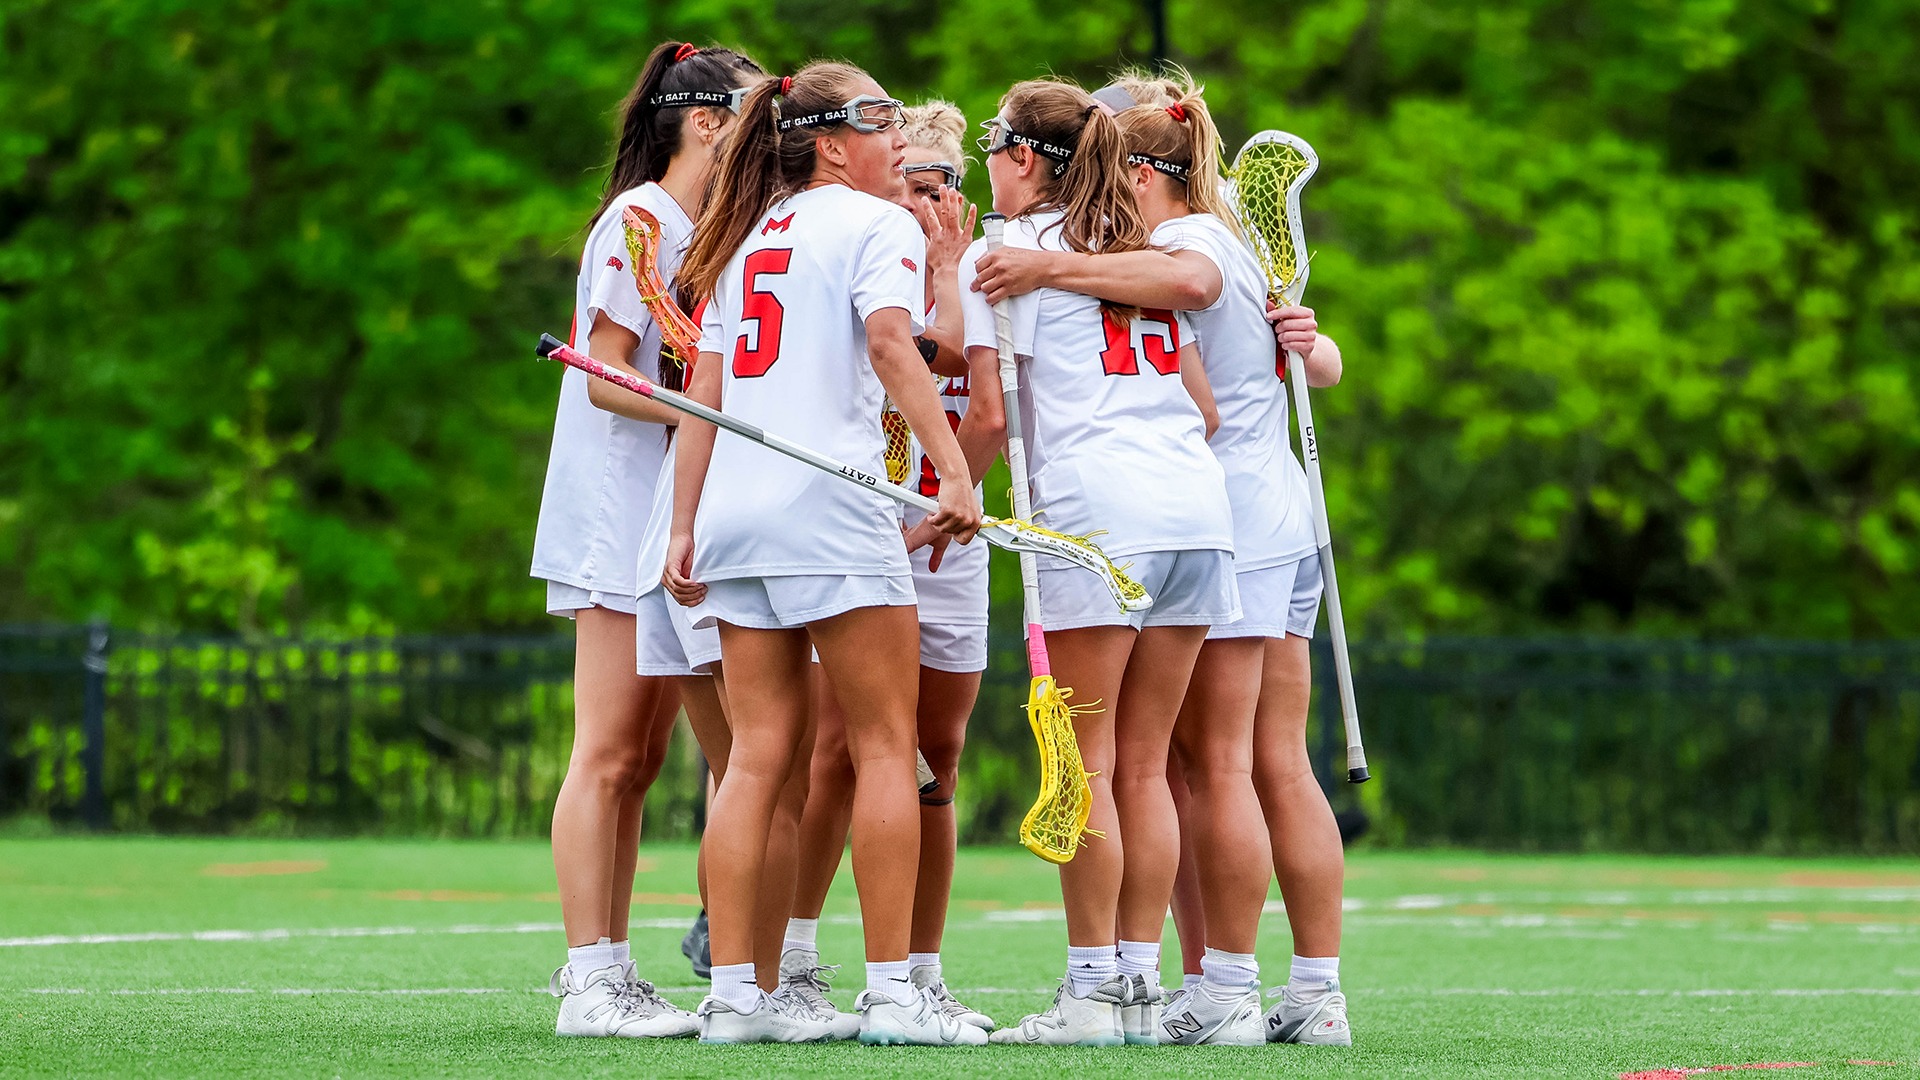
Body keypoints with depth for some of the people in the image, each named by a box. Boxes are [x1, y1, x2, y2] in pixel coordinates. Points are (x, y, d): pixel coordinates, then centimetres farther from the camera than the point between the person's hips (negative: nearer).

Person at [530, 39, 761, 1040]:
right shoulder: (638, 219, -8)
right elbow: (606, 377, -13)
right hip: (619, 516, -9)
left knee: (639, 758, 8)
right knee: (609, 753, -9)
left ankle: (605, 971, 10)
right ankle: (590, 980, -10)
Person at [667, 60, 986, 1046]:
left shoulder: (749, 237, 20)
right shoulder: (877, 225, 0)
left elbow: (703, 392, 17)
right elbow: (889, 343, -17)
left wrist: (685, 526, 18)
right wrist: (953, 468, -22)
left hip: (731, 507, 7)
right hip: (828, 503, -7)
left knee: (760, 752, 6)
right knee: (884, 745, -1)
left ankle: (733, 994, 2)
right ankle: (891, 994, -4)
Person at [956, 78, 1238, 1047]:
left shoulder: (1006, 252, 3)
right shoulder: (1143, 248, 23)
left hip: (1096, 506, -6)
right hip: (1196, 498, 6)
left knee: (1087, 764, -4)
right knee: (1143, 765, 8)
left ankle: (1093, 993, -6)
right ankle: (1137, 982, 6)